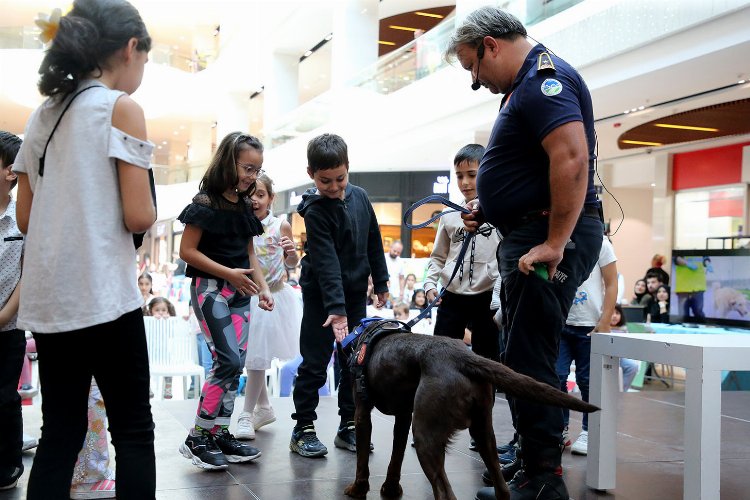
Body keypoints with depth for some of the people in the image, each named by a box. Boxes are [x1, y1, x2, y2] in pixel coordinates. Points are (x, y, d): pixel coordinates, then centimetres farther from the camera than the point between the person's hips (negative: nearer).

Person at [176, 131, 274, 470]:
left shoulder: (245, 206, 10)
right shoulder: (205, 203, -11)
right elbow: (187, 251, -14)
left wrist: (263, 288, 5)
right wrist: (228, 273, -19)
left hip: (239, 291, 7)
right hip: (209, 289, -7)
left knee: (236, 365, 6)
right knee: (228, 360, -13)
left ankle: (220, 434, 15)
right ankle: (197, 439, -3)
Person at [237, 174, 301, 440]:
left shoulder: (281, 226, -6)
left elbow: (291, 264, 5)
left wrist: (292, 253, -15)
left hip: (274, 296, -2)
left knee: (257, 357, -1)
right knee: (250, 356, 11)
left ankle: (248, 414, 9)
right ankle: (264, 408, 29)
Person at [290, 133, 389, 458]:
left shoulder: (359, 197, 1)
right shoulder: (314, 210, -17)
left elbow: (374, 242, 13)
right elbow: (326, 262, -25)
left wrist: (381, 281, 15)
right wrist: (336, 307, -30)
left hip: (355, 292, 6)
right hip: (321, 296, -5)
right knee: (314, 363, 0)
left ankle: (349, 426, 18)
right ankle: (303, 429, 10)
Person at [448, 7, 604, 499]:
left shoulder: (543, 79, -13)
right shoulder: (528, 83, 20)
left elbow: (572, 158, -26)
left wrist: (555, 244, -27)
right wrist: (489, 209, 16)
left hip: (550, 236, -11)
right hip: (532, 235, 11)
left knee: (529, 359, -7)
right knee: (525, 356, 15)